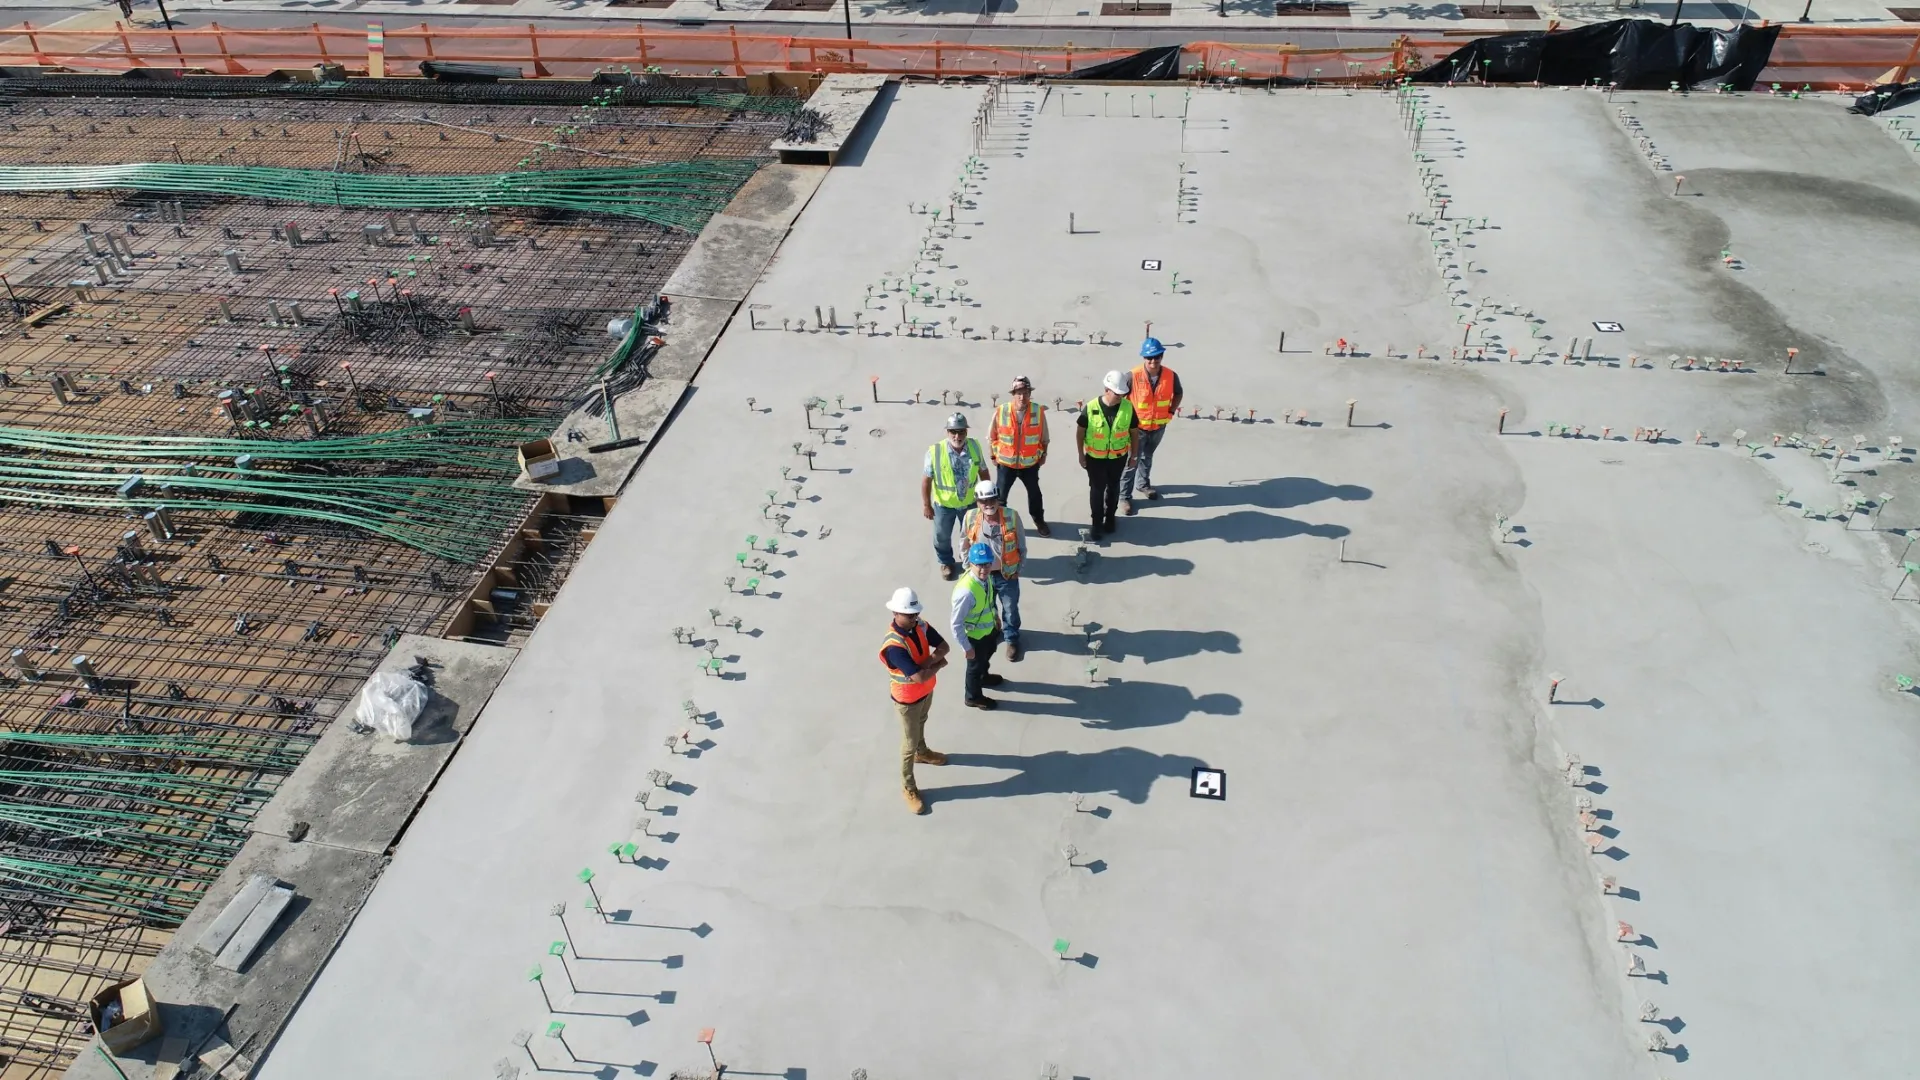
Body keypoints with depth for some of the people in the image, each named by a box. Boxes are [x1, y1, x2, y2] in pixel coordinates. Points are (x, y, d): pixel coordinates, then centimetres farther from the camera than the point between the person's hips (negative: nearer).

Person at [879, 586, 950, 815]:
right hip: (907, 699, -7)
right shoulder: (893, 645, -40)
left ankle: (922, 753, 63)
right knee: (909, 743, 11)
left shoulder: (920, 626, -16)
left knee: (921, 724, 34)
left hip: (927, 691, 7)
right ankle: (908, 787, 30)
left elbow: (943, 646, -8)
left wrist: (930, 660, -28)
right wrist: (939, 665, -22)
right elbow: (920, 677, -41)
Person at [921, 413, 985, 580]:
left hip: (969, 501, 2)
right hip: (944, 504, -2)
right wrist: (926, 504, -10)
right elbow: (926, 479, -16)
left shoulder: (975, 446, -17)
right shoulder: (935, 451, -27)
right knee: (942, 536, 20)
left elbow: (983, 471, -1)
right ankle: (946, 562, 49)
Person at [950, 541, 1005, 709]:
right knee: (975, 664, 20)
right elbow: (956, 624, -32)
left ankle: (983, 677, 67)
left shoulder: (986, 577, -18)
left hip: (988, 628, 7)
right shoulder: (966, 591, -41)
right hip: (974, 635, -7)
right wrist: (967, 647, -22)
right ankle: (973, 697, 49)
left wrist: (995, 618, 16)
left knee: (987, 656, 35)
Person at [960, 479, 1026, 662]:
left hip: (1007, 575, -1)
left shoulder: (1012, 516, -22)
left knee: (1010, 610, 20)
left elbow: (1021, 546, -7)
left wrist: (1017, 569, -3)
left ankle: (1012, 639, 46)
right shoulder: (970, 518, -18)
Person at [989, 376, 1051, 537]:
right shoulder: (1001, 411, -19)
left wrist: (1043, 454, 8)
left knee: (1034, 493, 21)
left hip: (1030, 463, 1)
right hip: (1005, 463, -1)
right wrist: (994, 456, 2)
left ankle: (1039, 521, 43)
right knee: (1000, 494, 11)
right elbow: (992, 437, -4)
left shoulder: (1039, 411, -17)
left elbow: (1043, 436, 0)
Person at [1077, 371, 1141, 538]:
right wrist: (1081, 455, -2)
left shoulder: (1128, 407, -16)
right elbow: (1080, 432, -6)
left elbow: (1134, 433, -2)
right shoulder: (1090, 408, -20)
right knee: (1096, 489, 11)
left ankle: (1110, 517, 41)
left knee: (1113, 488, 20)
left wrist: (1133, 456, 4)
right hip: (1095, 457, -2)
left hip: (1118, 457, 2)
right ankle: (1097, 521, 29)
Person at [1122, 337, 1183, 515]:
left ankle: (1143, 484, 49)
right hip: (1137, 426, -4)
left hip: (1159, 426, 4)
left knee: (1147, 457, 26)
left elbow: (1177, 393, 8)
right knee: (1131, 462, 2)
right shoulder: (1133, 376, -24)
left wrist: (1171, 411, -2)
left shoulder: (1171, 376, -14)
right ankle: (1125, 496, 14)